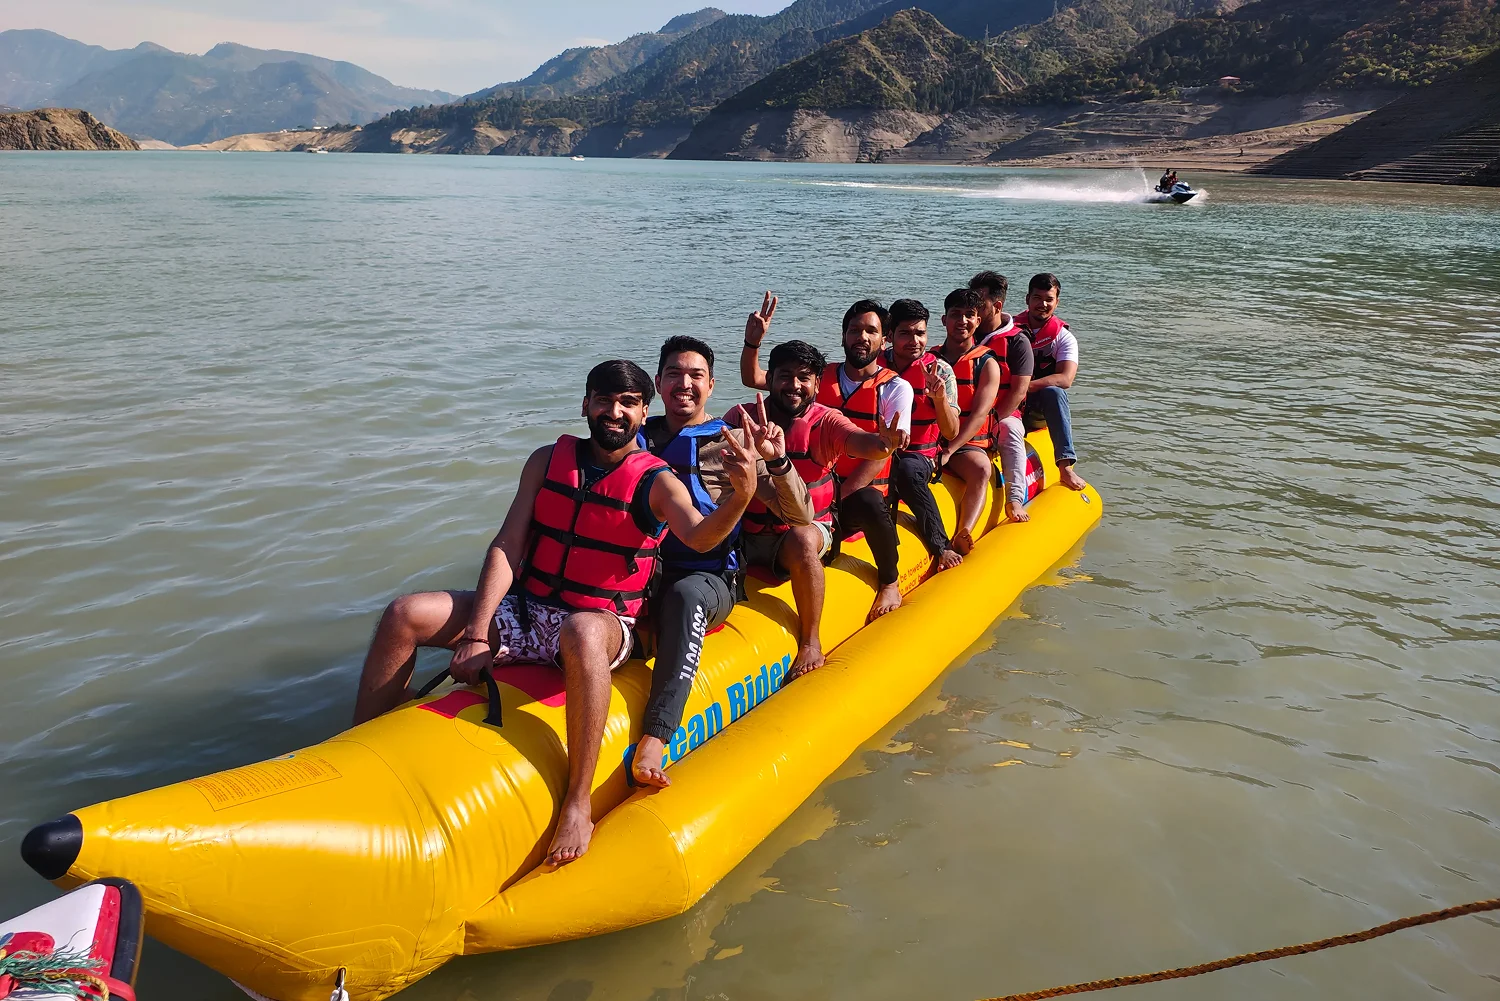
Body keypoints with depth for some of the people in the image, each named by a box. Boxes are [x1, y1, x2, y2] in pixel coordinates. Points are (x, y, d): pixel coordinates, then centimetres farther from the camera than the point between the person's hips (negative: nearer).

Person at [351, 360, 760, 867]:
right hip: (524, 611, 5)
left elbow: (700, 536, -25)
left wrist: (742, 495, -48)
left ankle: (578, 804, -36)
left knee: (581, 632, -42)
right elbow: (507, 548, 0)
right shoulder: (548, 460, 6)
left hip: (605, 624, -4)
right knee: (404, 615, -14)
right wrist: (475, 634, -11)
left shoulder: (655, 482, -5)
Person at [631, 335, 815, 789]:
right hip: (643, 571, 3)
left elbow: (800, 515, 2)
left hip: (709, 577, -3)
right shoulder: (641, 437, 16)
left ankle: (654, 740, -45)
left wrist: (777, 461, -15)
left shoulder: (735, 443, 7)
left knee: (685, 595, -38)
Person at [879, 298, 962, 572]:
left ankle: (941, 547, -25)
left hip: (919, 455, -2)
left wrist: (940, 398, -26)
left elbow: (952, 433, -8)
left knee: (906, 471, -37)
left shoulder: (940, 371, -2)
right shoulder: (876, 365, 2)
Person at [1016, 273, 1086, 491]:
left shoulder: (1064, 338, 2)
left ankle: (1066, 467, -39)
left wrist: (1027, 386, -30)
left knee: (1053, 392, -35)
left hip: (1042, 410, -1)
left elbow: (1065, 379, -15)